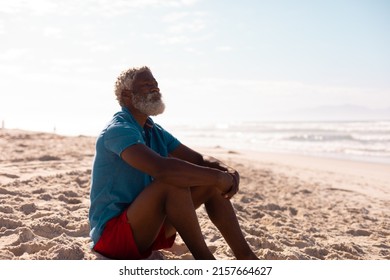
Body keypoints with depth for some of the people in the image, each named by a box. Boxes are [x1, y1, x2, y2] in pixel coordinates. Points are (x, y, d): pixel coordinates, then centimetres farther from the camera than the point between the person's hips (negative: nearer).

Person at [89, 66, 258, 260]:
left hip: (149, 230, 9)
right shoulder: (118, 130, -19)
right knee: (172, 182, -32)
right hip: (112, 233, -9)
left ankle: (246, 257, -1)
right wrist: (220, 177, -28)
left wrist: (228, 172, -14)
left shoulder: (155, 132, 10)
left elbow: (200, 160, 9)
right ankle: (205, 261, -19)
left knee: (210, 183, 0)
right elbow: (161, 168, -37)